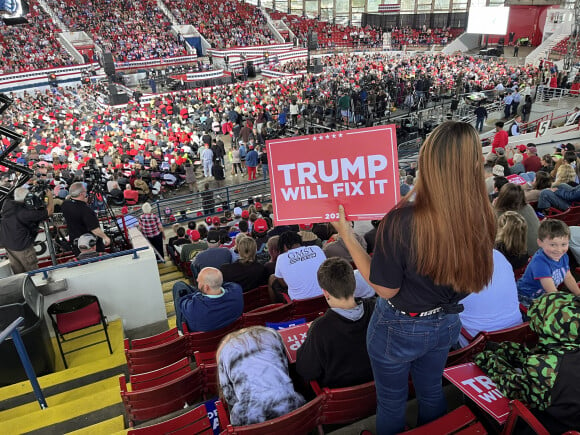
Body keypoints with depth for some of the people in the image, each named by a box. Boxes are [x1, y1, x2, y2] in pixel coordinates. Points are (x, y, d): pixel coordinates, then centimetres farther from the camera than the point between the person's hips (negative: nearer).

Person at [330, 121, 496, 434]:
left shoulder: (403, 222, -34)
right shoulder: (482, 217, -17)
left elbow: (385, 289, -22)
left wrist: (347, 236, -18)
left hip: (400, 327, -5)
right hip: (446, 324, 5)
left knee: (391, 402, 22)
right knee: (431, 390, 31)